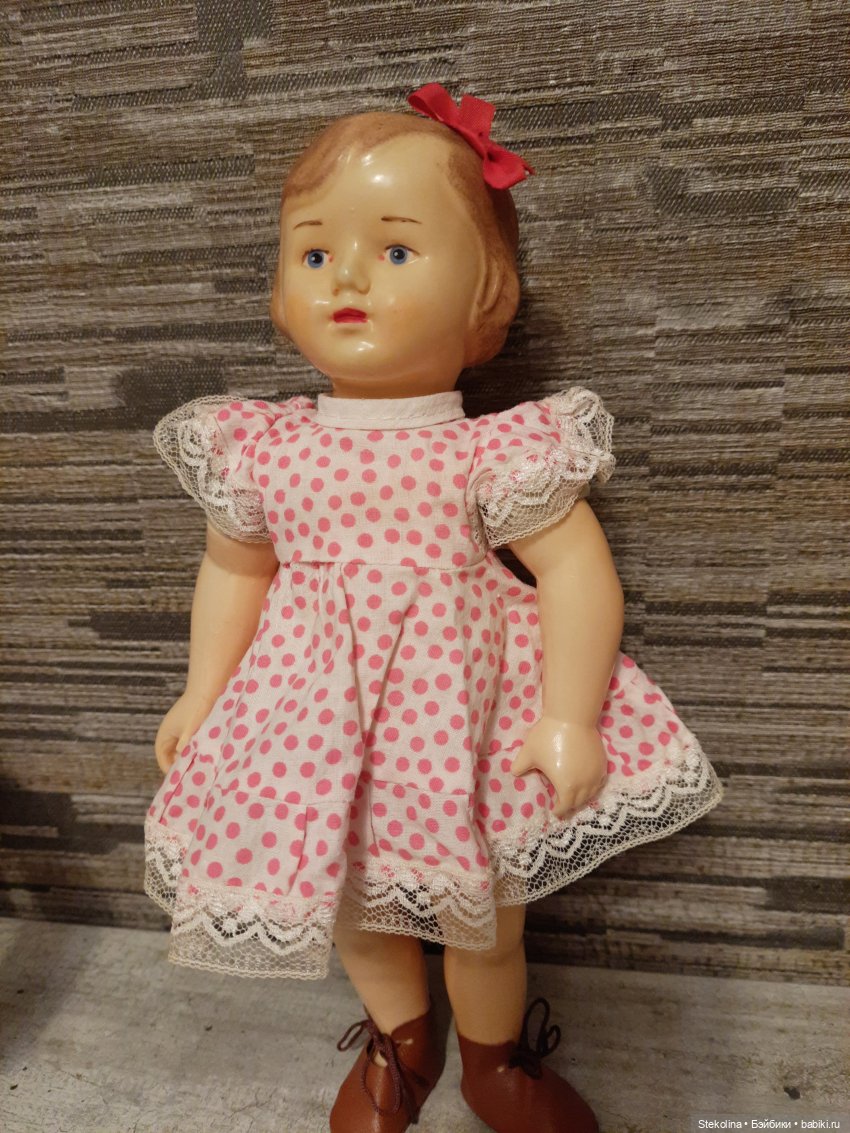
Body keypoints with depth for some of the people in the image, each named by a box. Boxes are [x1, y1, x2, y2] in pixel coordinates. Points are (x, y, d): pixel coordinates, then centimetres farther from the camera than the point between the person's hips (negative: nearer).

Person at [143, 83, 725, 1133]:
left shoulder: (492, 453, -14)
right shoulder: (260, 451, -3)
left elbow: (578, 570, -13)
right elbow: (233, 569, 9)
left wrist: (569, 718, -19)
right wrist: (201, 693, 9)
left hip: (458, 714, -3)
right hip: (316, 722, 4)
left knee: (481, 912, 17)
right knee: (346, 899, 23)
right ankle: (398, 1039, 55)